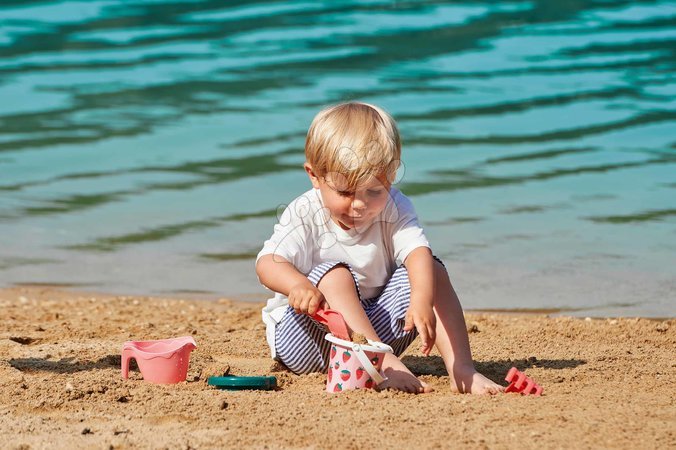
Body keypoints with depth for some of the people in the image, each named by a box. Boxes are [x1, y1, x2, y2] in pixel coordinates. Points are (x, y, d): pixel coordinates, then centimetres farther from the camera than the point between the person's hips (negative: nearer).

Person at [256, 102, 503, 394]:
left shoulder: (394, 209, -7)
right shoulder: (304, 215, -13)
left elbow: (417, 253, -25)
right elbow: (268, 263, -26)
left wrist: (421, 302, -46)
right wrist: (298, 285, -50)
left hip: (372, 331, 3)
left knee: (432, 271, -13)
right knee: (334, 274, -31)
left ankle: (461, 368, -27)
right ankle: (385, 364, -44)